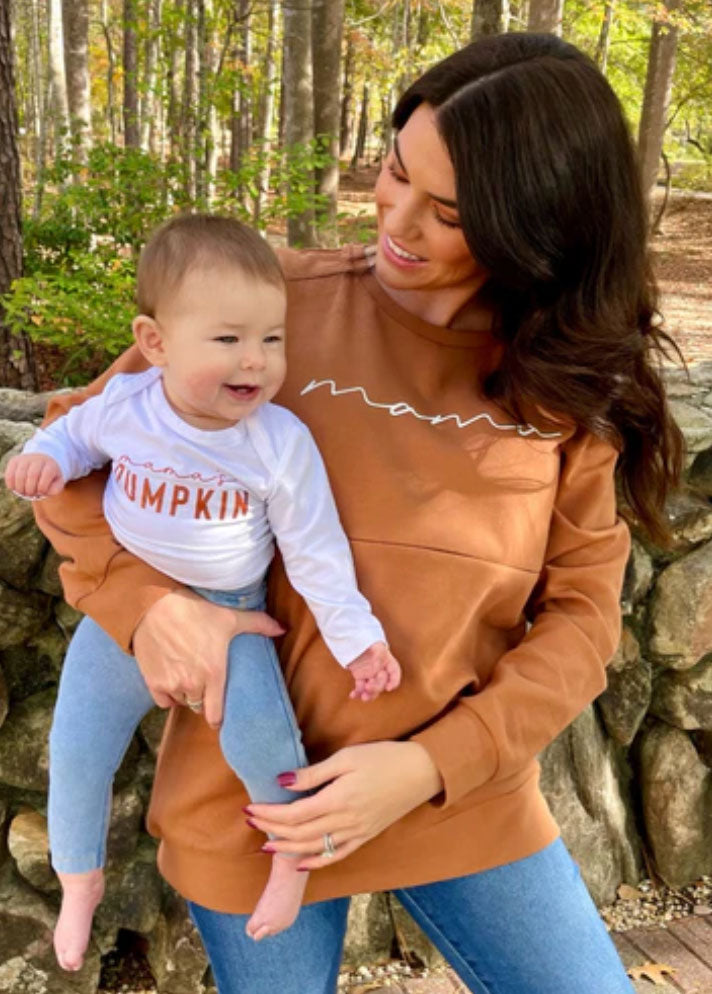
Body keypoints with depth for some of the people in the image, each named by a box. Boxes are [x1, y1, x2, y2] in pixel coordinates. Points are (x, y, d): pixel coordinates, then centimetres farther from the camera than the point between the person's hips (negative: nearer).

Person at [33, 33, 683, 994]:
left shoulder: (567, 379, -5)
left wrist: (429, 767, -16)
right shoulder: (275, 300, -10)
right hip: (257, 787, -1)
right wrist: (145, 599, -20)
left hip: (467, 794, 2)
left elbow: (579, 616, -4)